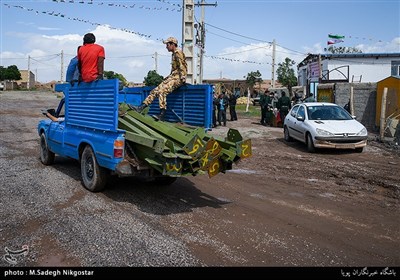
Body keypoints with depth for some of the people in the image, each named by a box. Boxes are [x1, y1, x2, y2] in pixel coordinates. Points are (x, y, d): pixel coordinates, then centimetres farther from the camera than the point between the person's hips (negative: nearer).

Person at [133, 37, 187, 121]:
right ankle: (141, 108, -4)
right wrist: (168, 77, 21)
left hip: (178, 78, -10)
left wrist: (183, 78, -21)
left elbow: (182, 67, -17)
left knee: (162, 91, -26)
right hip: (173, 77, 10)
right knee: (155, 90, -1)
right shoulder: (174, 54, 22)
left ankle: (162, 115, -25)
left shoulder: (178, 52, -9)